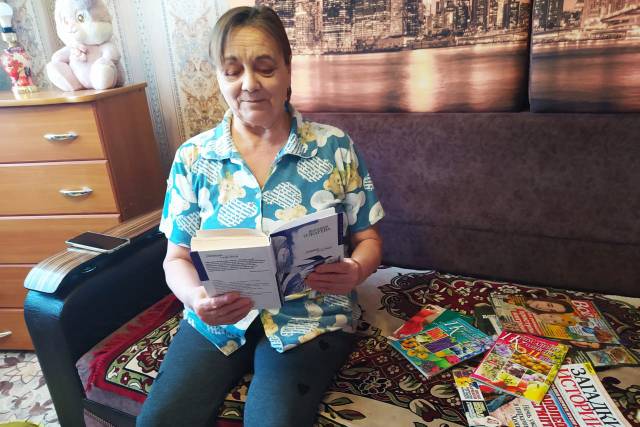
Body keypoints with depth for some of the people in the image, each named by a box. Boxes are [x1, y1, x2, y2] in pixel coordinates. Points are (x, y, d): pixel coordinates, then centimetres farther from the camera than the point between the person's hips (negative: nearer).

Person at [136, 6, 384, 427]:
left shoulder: (335, 147, -3)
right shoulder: (193, 157, 0)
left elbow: (368, 238, 2)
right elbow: (178, 257, 3)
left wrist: (355, 272, -21)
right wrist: (196, 297, -19)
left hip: (309, 318, -1)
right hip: (217, 320, 2)